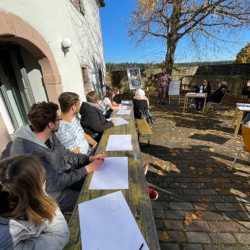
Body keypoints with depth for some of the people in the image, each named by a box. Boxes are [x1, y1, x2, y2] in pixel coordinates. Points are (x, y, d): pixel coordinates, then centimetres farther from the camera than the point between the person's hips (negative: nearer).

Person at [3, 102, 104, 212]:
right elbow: (57, 183, -27)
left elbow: (64, 154, 3)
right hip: (55, 195, -6)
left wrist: (89, 158, -6)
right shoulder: (29, 153, -34)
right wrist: (87, 169, -20)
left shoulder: (49, 135, -10)